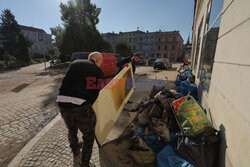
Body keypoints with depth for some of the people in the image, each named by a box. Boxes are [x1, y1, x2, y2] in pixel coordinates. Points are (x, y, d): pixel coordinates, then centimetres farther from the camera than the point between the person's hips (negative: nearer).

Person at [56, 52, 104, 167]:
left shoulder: (75, 63, 17)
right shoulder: (98, 72, 4)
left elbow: (67, 81, 21)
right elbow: (95, 93, 2)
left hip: (62, 102, 7)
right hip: (80, 105, -6)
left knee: (71, 130, 31)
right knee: (88, 136, 19)